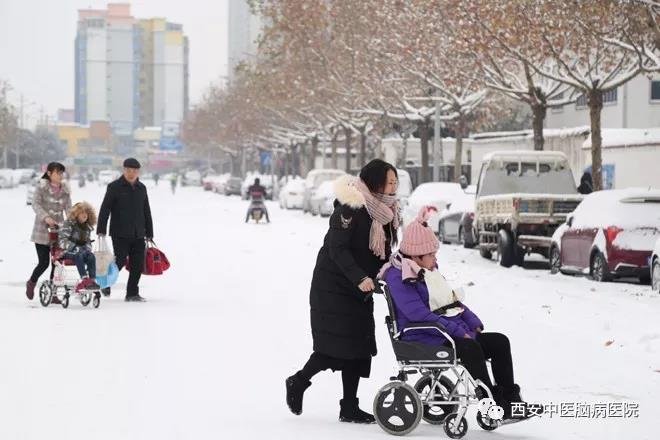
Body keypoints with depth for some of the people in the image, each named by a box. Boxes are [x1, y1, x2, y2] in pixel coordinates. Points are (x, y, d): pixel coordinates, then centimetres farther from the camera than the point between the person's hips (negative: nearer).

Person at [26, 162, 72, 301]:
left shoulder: (65, 190, 9)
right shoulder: (41, 187, -3)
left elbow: (68, 207, 6)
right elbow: (36, 204, -11)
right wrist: (45, 217, -26)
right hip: (42, 230, -4)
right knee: (44, 262, -6)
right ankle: (31, 283, 23)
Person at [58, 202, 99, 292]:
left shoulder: (87, 227, 14)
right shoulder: (68, 224, -4)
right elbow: (62, 240, -12)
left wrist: (87, 248, -1)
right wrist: (74, 248, -21)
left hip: (82, 250, 5)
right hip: (68, 251, -5)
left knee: (91, 256, -26)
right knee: (79, 255, -36)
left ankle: (92, 280, -34)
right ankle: (84, 279, -47)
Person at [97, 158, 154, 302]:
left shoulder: (141, 188, 13)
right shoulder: (115, 187, -3)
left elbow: (147, 212, 18)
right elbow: (105, 209, -6)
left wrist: (149, 233, 16)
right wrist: (101, 230, -13)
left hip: (138, 235, 5)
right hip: (120, 234, -5)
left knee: (138, 264, 1)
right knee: (120, 261, -8)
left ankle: (132, 293, 11)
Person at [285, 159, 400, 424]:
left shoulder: (382, 210, 7)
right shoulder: (350, 208, -19)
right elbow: (337, 248, -24)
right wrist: (359, 278, -33)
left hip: (359, 290, 8)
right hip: (333, 287, -8)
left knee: (358, 345, 5)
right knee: (335, 346, -9)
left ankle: (349, 408, 10)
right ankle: (298, 382, 15)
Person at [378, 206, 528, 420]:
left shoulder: (429, 271, 20)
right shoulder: (399, 278, -11)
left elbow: (452, 300, 26)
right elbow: (419, 314, -21)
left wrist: (474, 323, 9)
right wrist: (458, 331, -23)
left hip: (457, 332, 10)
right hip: (424, 341, -10)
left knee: (500, 341, -4)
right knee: (470, 349, -34)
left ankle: (510, 398, -7)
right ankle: (494, 405, -31)